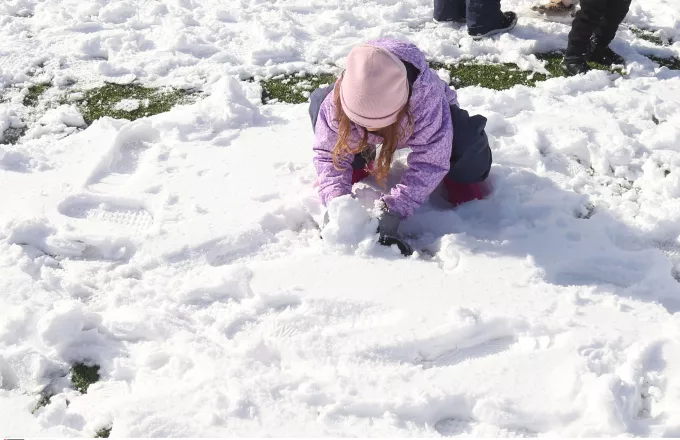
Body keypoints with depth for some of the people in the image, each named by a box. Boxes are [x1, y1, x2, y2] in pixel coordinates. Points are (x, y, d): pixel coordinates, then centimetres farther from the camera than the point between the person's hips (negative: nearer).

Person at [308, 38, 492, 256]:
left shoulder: (427, 97, -45)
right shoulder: (338, 99, -36)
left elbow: (429, 161, -41)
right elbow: (328, 152, -26)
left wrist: (392, 212, -48)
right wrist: (336, 200, -42)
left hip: (422, 121, -3)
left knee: (467, 140, -38)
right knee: (319, 101, -24)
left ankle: (462, 176, 2)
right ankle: (359, 165, 3)